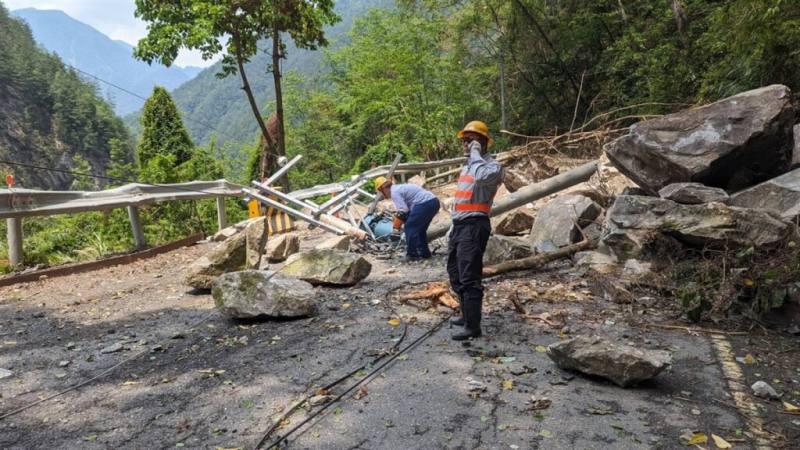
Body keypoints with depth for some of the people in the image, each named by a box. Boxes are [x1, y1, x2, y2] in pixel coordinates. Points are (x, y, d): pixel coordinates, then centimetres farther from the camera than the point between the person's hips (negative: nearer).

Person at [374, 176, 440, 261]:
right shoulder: (399, 188, 26)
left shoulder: (394, 192, -4)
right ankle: (424, 253, 24)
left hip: (424, 204, -10)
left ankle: (412, 255, 0)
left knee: (410, 227, -2)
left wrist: (396, 226, 1)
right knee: (420, 229, 21)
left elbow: (403, 210, -11)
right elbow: (407, 208, 27)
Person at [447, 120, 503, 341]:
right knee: (455, 273, 16)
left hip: (474, 226, -10)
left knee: (469, 277, -11)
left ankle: (473, 326, -4)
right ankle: (467, 315, 30)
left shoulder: (493, 165, -8)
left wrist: (476, 153, -19)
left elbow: (481, 177, -34)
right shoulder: (467, 166, 21)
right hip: (459, 225, 10)